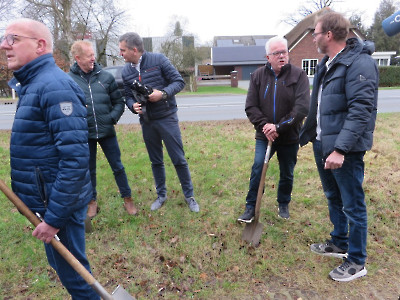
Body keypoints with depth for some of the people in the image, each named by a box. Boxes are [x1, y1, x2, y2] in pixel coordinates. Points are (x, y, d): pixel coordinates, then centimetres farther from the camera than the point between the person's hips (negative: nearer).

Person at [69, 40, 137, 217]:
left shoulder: (105, 77, 1)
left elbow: (119, 101, 6)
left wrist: (113, 118, -8)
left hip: (107, 131, 1)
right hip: (84, 134, 0)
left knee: (117, 167, 8)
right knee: (89, 170, 14)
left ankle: (127, 199, 25)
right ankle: (92, 201, 33)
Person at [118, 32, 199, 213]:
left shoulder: (158, 60, -8)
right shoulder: (126, 71, 6)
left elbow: (179, 81, -8)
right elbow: (128, 96, 11)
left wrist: (163, 93, -24)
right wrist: (133, 105, -11)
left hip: (167, 118, -4)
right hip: (146, 121, 5)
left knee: (179, 159, 0)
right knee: (156, 161, 15)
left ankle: (189, 195, 18)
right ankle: (161, 195, 32)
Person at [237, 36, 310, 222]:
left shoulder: (298, 75, -6)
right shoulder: (258, 76, 1)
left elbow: (302, 108, -16)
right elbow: (251, 107, -3)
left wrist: (279, 127, -21)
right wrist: (264, 125, -17)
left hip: (289, 137, 0)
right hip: (264, 136, 1)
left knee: (287, 175, 13)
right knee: (257, 170, -6)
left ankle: (283, 205, 36)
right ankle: (251, 207, 9)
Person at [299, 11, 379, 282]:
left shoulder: (359, 63, -15)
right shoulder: (327, 64, 13)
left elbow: (361, 111, -24)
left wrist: (340, 149, -29)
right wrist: (304, 136, 19)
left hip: (344, 150, -9)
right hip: (322, 145, 9)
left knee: (352, 205, 5)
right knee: (334, 198, 21)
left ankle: (357, 262, 23)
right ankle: (339, 244, 40)